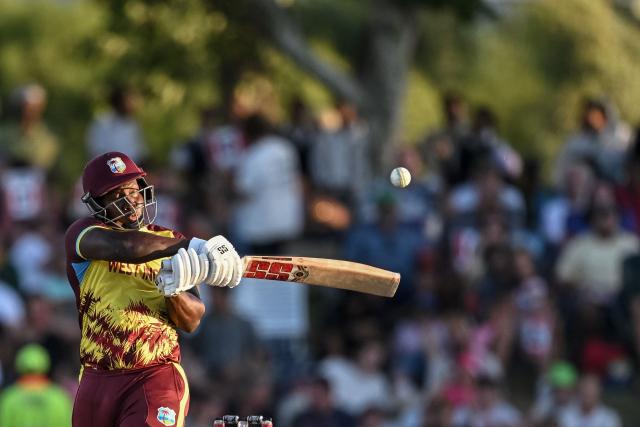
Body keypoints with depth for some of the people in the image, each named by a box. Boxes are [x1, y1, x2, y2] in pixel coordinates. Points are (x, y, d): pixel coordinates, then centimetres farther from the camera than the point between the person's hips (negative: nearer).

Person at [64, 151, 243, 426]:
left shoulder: (169, 241, 9)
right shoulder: (82, 234, 1)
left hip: (155, 379, -1)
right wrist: (193, 247, -31)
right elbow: (125, 247, -23)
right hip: (96, 381, 1)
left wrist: (175, 291, -19)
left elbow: (192, 321, 3)